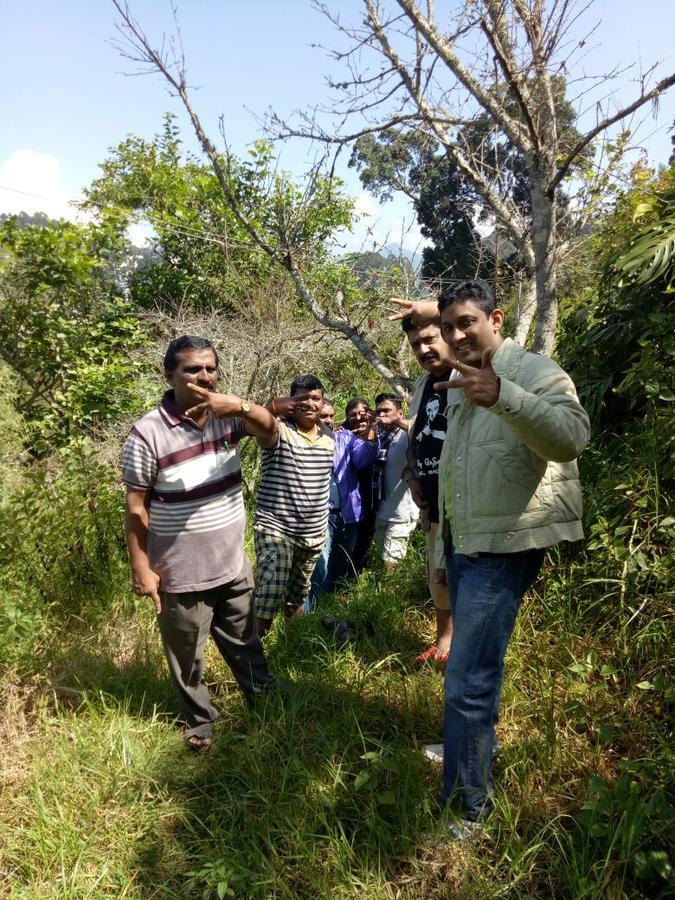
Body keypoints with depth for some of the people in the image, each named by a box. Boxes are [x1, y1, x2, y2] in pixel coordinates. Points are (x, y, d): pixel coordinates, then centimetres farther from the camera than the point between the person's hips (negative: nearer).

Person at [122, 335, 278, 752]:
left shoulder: (227, 416, -5)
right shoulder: (148, 433, -18)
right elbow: (137, 507, -13)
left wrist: (241, 405, -33)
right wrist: (141, 568, -11)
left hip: (234, 565, 4)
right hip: (182, 575, -4)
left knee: (245, 643, 25)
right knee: (188, 656, 17)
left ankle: (264, 694, 48)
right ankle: (201, 719, 41)